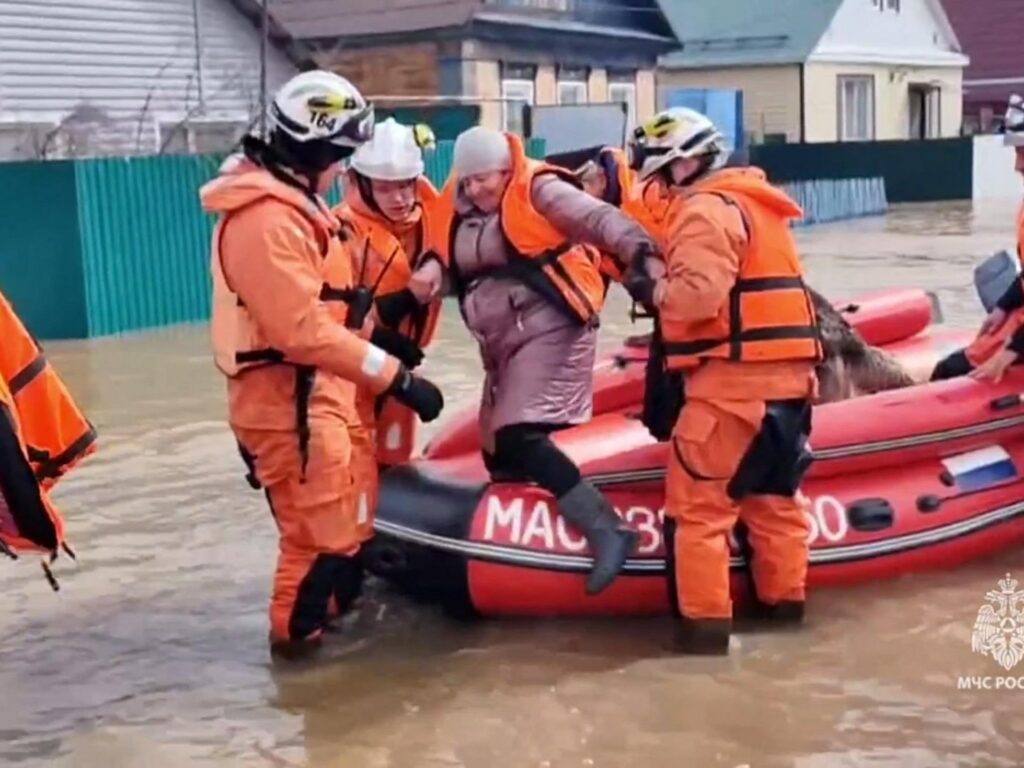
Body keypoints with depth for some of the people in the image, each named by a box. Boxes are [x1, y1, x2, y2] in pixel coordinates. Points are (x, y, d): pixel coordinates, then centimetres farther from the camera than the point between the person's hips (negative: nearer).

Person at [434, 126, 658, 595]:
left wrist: (641, 253, -37)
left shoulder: (537, 190, -9)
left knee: (519, 438, -21)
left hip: (550, 329, -9)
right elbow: (450, 257, 21)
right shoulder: (460, 208, 12)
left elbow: (598, 218, -20)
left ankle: (606, 529, -22)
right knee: (497, 452, 12)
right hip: (506, 343, 9)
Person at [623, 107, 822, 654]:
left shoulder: (706, 208, -9)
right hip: (787, 371, 10)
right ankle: (785, 599, 28)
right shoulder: (754, 201, 21)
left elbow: (699, 294, -23)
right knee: (774, 493, 18)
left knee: (697, 501, -3)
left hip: (735, 376, -10)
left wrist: (649, 289, -6)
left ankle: (705, 620, -2)